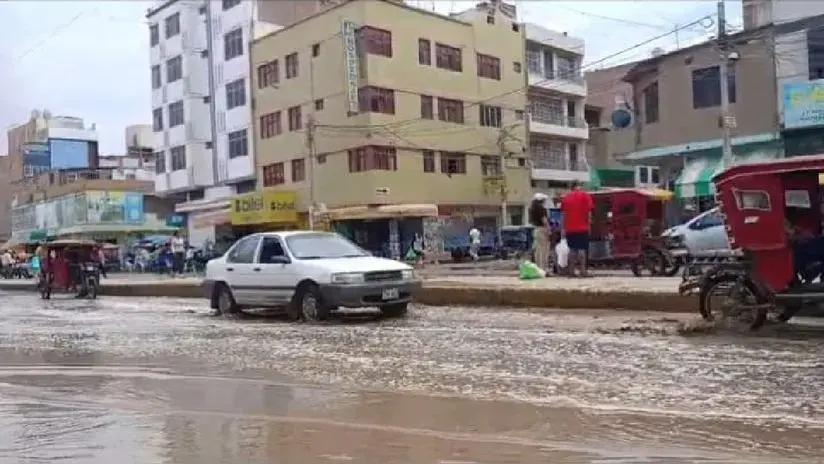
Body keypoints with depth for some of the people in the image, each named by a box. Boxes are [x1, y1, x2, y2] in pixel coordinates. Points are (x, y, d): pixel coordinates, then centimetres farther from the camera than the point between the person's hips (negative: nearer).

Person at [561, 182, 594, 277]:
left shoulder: (566, 197, 11)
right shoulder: (585, 196, 2)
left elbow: (564, 214, 10)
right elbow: (589, 212, -4)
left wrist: (564, 228, 12)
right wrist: (588, 224, 3)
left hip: (569, 228, 3)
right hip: (582, 228, -3)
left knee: (572, 249, 8)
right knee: (582, 249, -3)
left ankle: (571, 271, 5)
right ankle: (582, 271, -9)